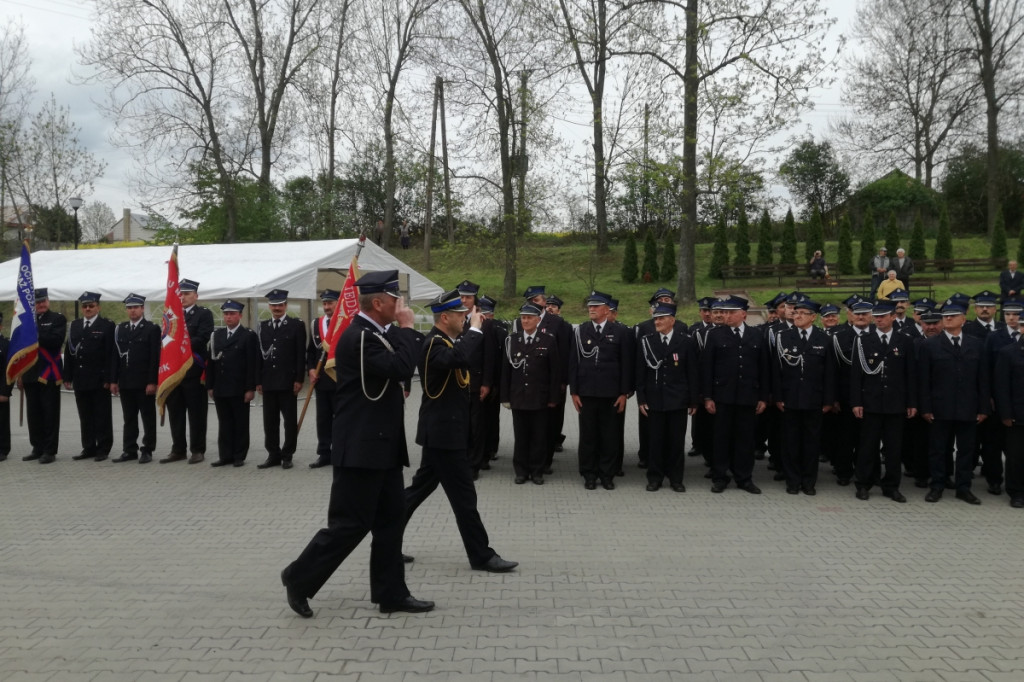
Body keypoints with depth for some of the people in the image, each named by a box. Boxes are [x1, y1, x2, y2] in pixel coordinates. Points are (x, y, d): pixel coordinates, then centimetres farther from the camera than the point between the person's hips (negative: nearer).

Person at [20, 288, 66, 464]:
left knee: (50, 413, -3)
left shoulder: (58, 319, 0)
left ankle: (50, 451, 1)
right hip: (30, 374, 5)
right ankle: (37, 448, 18)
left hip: (49, 374, -5)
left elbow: (56, 340, -16)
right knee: (33, 413, 9)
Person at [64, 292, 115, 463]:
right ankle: (88, 448, 17)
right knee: (85, 416, 10)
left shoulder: (107, 326, -3)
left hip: (99, 380, -5)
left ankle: (103, 448, 8)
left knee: (102, 415, 2)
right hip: (80, 379, 5)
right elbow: (68, 352, 13)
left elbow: (110, 354, -8)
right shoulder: (75, 325, 14)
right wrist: (67, 377, 6)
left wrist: (108, 378, -14)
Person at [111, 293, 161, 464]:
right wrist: (113, 380, 7)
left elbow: (155, 358, -8)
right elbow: (116, 356, 12)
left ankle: (147, 451, 8)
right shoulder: (120, 329, 13)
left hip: (144, 383, -5)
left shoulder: (152, 329, -3)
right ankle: (129, 450, 16)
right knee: (129, 418, 10)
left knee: (148, 418, 2)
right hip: (125, 382, 5)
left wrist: (152, 382, -14)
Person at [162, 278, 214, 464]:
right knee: (175, 412, 9)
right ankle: (178, 450, 18)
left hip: (194, 371, -5)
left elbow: (202, 339, -12)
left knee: (196, 413, 1)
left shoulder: (204, 314, 0)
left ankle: (198, 450, 8)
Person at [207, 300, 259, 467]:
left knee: (241, 424, 4)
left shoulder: (248, 336, -2)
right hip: (220, 389, 5)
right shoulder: (217, 335, 13)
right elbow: (211, 361, 12)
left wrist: (250, 388, -12)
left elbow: (252, 364, -7)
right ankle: (225, 455, 14)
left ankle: (239, 456, 11)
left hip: (239, 389, -4)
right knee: (224, 423, 8)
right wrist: (210, 386, 6)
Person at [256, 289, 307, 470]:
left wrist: (299, 379, -10)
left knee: (290, 421, 3)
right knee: (270, 421, 7)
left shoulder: (297, 325, 0)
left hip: (288, 382, -4)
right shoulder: (262, 327, 11)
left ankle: (287, 455, 12)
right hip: (268, 383, 4)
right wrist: (258, 381, 6)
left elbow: (301, 355, -4)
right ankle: (273, 455, 16)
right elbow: (259, 355, 10)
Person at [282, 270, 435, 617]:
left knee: (390, 519, 12)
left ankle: (391, 593, 20)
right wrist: (406, 327, -18)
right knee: (350, 523, -2)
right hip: (361, 448, -10)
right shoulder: (358, 336, -19)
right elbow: (402, 367, -28)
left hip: (380, 445, 10)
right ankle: (300, 578, 15)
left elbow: (396, 372, 17)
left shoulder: (375, 333, 13)